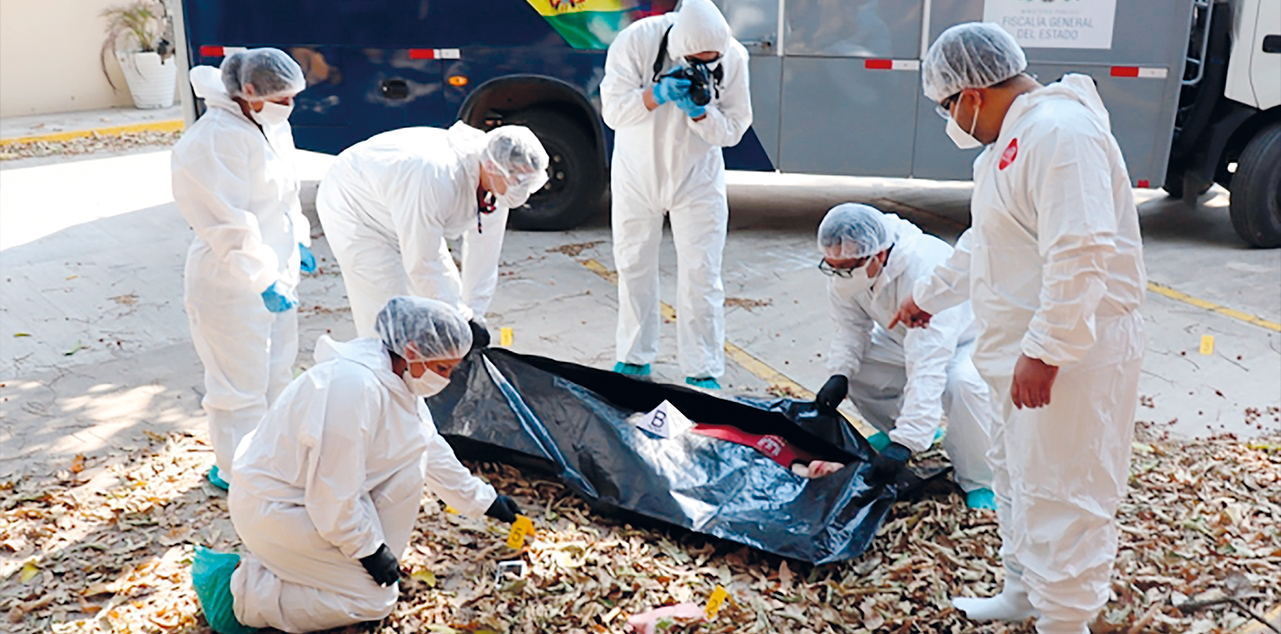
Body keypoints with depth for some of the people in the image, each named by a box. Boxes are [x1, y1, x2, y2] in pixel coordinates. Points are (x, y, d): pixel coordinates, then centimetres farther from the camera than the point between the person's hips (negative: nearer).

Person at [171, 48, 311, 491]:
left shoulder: (273, 126, 7)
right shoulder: (218, 139, -22)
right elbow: (230, 222, -26)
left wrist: (298, 243, 14)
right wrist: (263, 279, -26)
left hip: (276, 272, 9)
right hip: (233, 283, -9)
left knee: (277, 371, 20)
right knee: (241, 381, 3)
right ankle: (234, 471, 20)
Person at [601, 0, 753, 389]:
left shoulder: (733, 57, -19)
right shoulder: (636, 42, -23)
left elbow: (733, 130, -14)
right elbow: (613, 111, -23)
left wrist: (699, 112, -33)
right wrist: (657, 94, -39)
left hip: (697, 178, 0)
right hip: (637, 173, 1)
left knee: (701, 273, -4)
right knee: (633, 265, 11)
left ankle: (703, 371, 6)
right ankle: (634, 357, 29)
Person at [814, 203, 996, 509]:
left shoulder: (926, 270, -41)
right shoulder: (846, 269, -19)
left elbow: (928, 368, -44)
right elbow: (851, 327, -6)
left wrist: (904, 444, -47)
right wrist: (839, 374, -27)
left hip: (971, 338, -7)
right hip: (905, 338, 7)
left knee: (963, 382, -37)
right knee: (854, 367, -15)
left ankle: (979, 484, -15)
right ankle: (901, 427, 14)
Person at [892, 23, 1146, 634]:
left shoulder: (1059, 132, -21)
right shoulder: (1012, 137, 13)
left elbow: (1080, 256, -29)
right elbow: (983, 242, 25)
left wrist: (1045, 352, -28)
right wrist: (929, 294, 34)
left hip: (1073, 354, -11)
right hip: (1028, 351, 11)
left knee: (1060, 496, -1)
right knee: (1016, 477, 23)